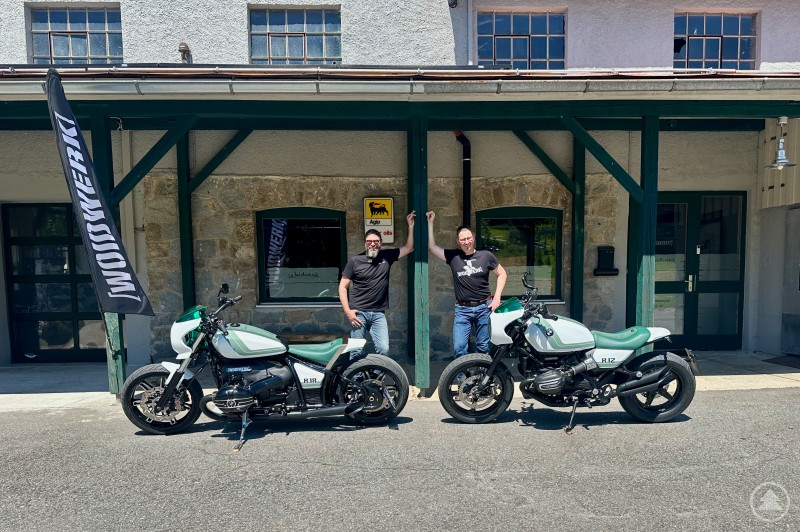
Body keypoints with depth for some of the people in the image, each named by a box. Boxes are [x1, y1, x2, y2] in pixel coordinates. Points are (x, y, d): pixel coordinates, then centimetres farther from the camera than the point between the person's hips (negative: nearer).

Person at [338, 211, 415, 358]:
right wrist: (348, 311, -9)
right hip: (359, 312, -2)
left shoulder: (386, 257, 5)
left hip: (378, 313, 2)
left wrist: (410, 226, 1)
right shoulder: (355, 261, -2)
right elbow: (343, 286, -1)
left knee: (383, 349, -5)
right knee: (356, 352, 2)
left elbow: (408, 248, 8)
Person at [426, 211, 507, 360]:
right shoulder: (453, 256, 1)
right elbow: (432, 246, -1)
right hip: (462, 310, 0)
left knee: (483, 347, 10)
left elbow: (502, 274, 9)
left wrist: (497, 297, 1)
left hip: (484, 307, 0)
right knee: (458, 348, -5)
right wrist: (430, 222, -3)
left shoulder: (486, 255, 0)